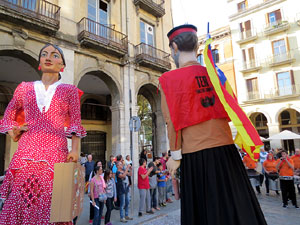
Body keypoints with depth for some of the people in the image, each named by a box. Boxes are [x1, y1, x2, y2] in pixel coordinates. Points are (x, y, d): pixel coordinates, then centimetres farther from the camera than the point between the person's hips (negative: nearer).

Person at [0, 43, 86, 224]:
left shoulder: (69, 90, 8)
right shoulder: (25, 88, 15)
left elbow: (76, 124, 3)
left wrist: (75, 149, -8)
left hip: (56, 153, -2)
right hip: (26, 153, 2)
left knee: (50, 202, -1)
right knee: (20, 197, 4)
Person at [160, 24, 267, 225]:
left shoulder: (170, 79, -6)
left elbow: (174, 122, -9)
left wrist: (175, 156, -2)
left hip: (196, 154, -4)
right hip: (226, 148, 5)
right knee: (237, 204, 17)